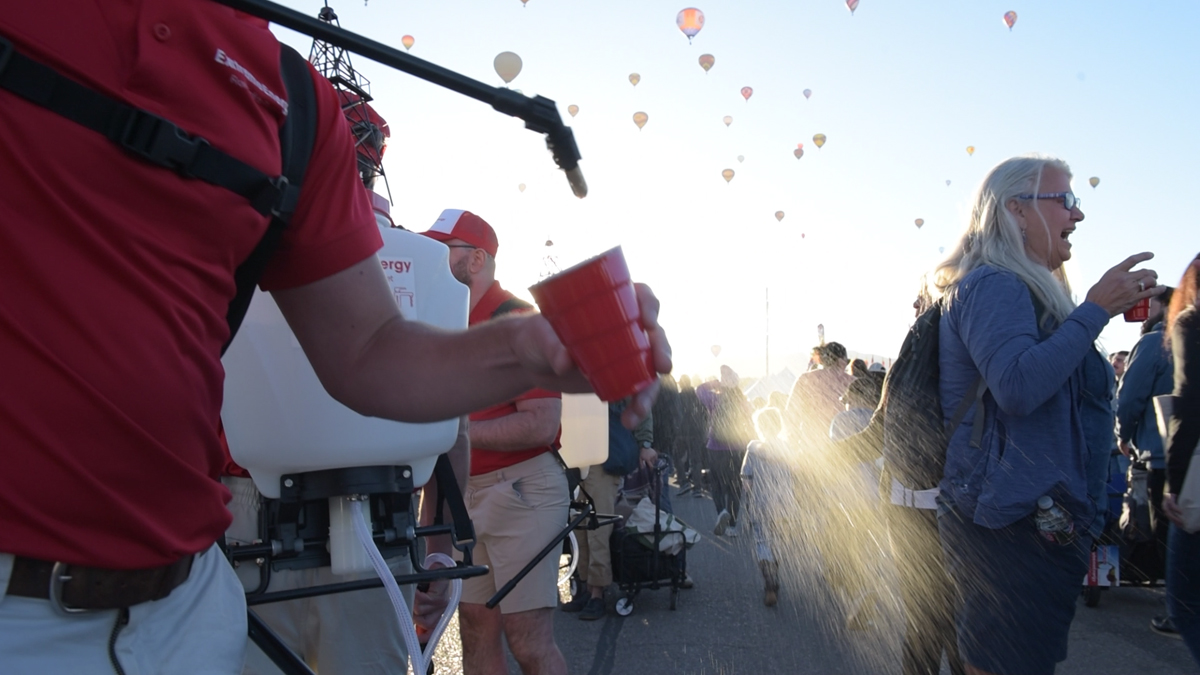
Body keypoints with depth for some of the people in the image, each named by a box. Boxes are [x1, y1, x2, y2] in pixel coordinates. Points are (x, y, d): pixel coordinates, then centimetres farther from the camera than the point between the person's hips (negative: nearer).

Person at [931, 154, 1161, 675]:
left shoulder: (1011, 286, 21)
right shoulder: (991, 285, -13)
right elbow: (1018, 387, -27)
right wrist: (1096, 309, -20)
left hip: (1028, 513, 11)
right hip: (1009, 521, -11)